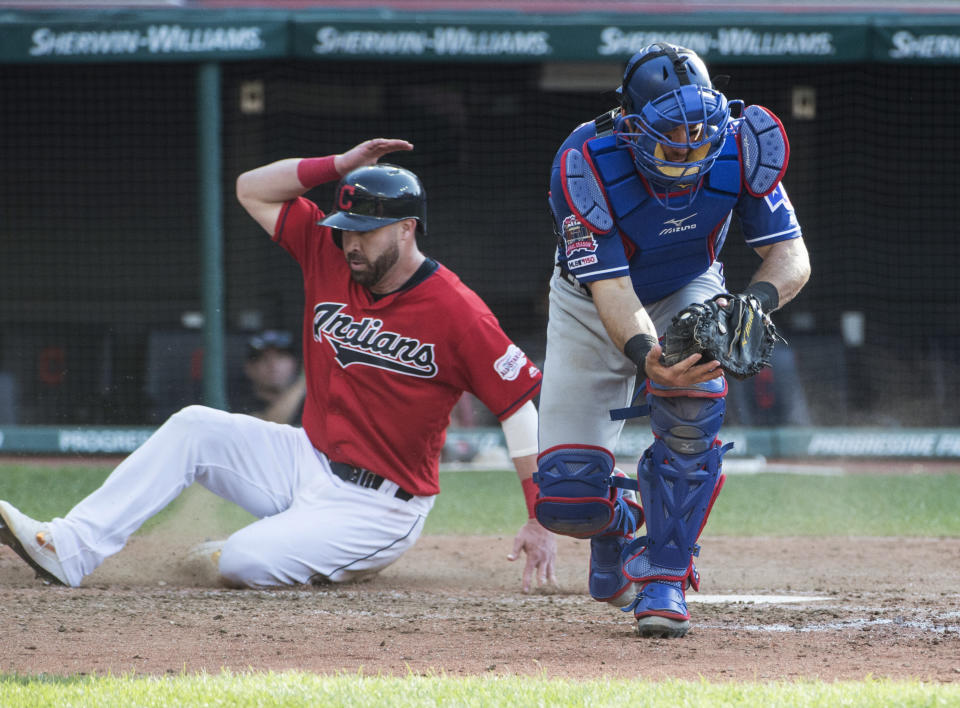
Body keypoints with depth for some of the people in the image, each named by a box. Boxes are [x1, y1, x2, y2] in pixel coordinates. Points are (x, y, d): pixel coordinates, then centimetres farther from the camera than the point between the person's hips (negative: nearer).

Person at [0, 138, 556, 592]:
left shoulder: (455, 311, -18)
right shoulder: (330, 258, 1)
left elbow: (525, 403, -18)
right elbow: (253, 190, 6)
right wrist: (341, 166, -8)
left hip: (380, 507, -7)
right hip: (309, 463, 7)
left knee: (246, 563, -26)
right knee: (195, 428, -8)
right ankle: (70, 548, -14)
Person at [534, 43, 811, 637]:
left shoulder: (743, 145, -27)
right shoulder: (585, 164, -34)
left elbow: (791, 254, -22)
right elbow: (610, 287, -37)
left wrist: (758, 297, -46)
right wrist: (644, 353, -58)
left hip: (687, 293, 1)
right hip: (592, 304, -1)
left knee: (692, 398, -35)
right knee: (567, 500, -11)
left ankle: (665, 573, -18)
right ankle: (621, 519, 30)